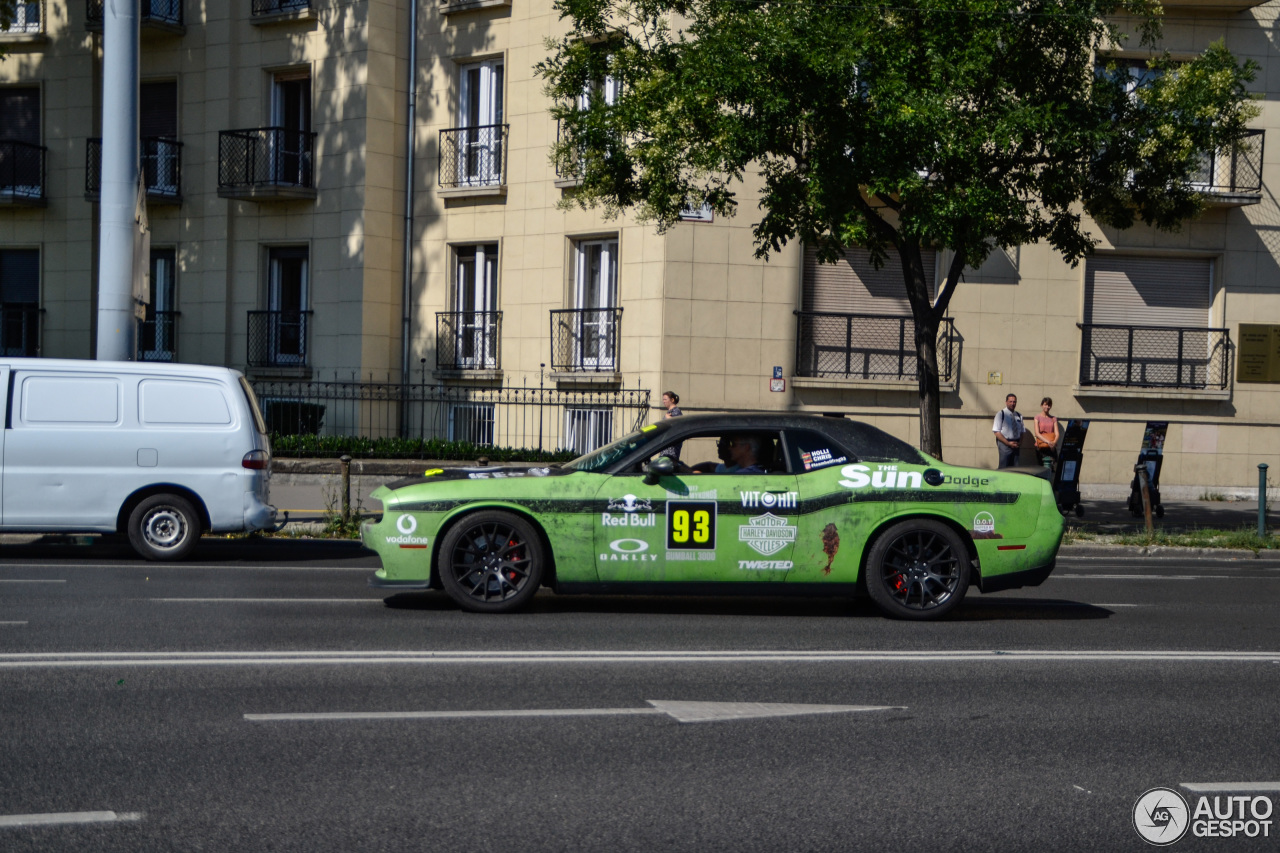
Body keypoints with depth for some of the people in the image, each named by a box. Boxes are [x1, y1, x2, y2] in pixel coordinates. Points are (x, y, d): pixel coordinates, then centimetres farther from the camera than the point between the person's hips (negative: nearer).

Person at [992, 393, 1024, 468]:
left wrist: (1020, 442, -4)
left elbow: (1022, 431, 16)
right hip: (1004, 444, -5)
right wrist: (1008, 443, -16)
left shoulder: (1019, 416, 11)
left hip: (1015, 445, 5)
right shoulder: (1001, 414, -4)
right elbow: (997, 432, -9)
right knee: (1004, 468, -8)